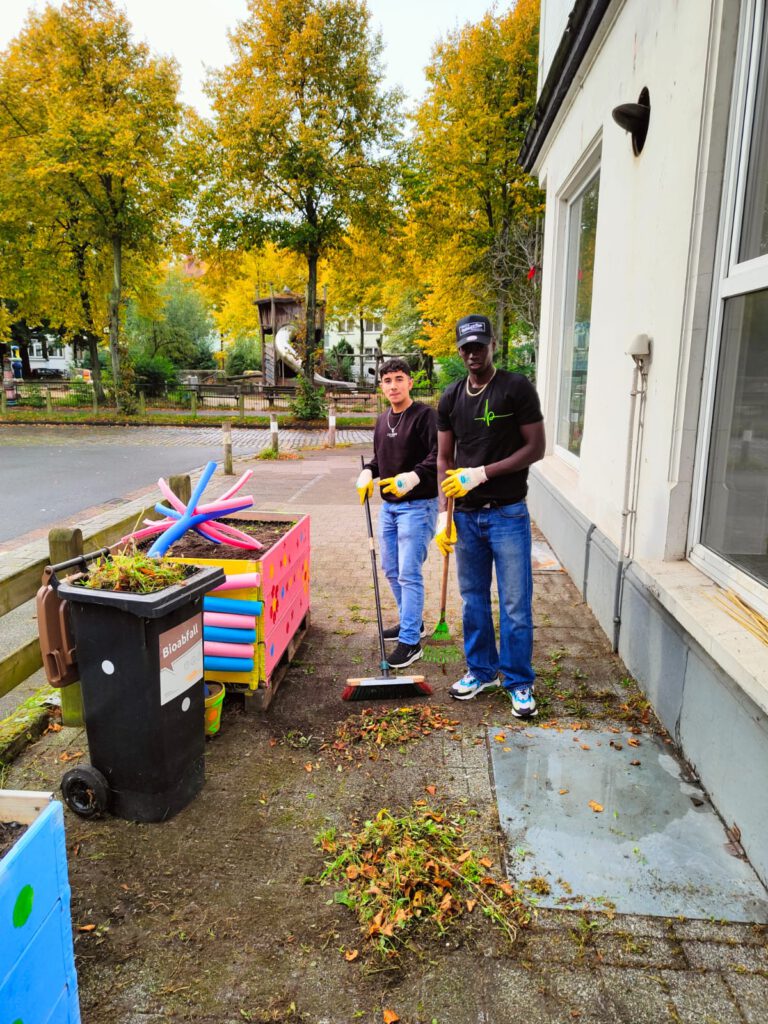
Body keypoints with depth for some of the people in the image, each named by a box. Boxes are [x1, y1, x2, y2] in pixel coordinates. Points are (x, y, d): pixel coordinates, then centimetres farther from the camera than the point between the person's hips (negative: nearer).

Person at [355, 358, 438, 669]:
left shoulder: (425, 415, -12)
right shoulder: (382, 421, 13)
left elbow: (439, 455, -23)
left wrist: (414, 476, -37)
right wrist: (367, 472, 4)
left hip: (417, 506, -9)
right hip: (388, 506, 9)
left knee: (409, 573, -8)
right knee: (391, 570, 16)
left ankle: (410, 641, 1)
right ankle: (411, 622, 34)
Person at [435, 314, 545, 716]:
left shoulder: (517, 388, -5)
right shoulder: (451, 397, 8)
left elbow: (535, 448, -9)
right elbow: (445, 458, 10)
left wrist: (481, 473, -16)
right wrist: (444, 513, 3)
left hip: (507, 514, -4)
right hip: (467, 515, 5)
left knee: (515, 603, 1)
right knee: (473, 599, 13)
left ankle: (519, 682, 15)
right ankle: (481, 670, 29)